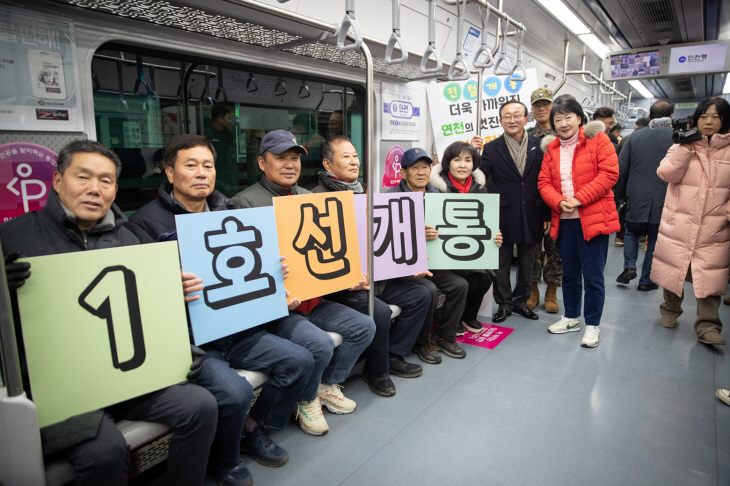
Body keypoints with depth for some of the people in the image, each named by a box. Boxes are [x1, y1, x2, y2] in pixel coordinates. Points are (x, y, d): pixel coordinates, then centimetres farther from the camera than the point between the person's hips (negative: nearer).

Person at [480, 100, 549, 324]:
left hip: (531, 217, 2)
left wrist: (547, 216, 1)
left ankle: (521, 301, 31)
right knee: (501, 263, 8)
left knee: (527, 263, 14)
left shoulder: (539, 147, 3)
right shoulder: (491, 149, 0)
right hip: (503, 217, -1)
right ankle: (504, 304, 24)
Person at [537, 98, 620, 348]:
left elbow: (609, 173, -12)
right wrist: (559, 202, -13)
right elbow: (544, 182, 6)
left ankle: (592, 325, 15)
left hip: (593, 218, -4)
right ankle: (571, 318, 31)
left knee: (593, 275, 0)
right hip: (564, 220, 5)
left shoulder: (598, 140, -2)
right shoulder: (551, 149, 11)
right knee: (569, 273, 16)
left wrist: (578, 199, -18)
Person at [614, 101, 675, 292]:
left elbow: (621, 169, 0)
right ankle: (646, 280, 17)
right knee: (656, 240, 11)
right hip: (665, 200, 0)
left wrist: (620, 193, 12)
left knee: (632, 232, 22)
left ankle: (629, 266, 4)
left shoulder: (635, 137, -1)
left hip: (637, 199, 1)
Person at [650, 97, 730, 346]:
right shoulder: (683, 144, 6)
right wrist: (686, 148, -16)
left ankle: (708, 326, 1)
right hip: (677, 223, 0)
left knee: (710, 277, -6)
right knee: (673, 268, 11)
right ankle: (670, 309, 30)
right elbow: (666, 174, -9)